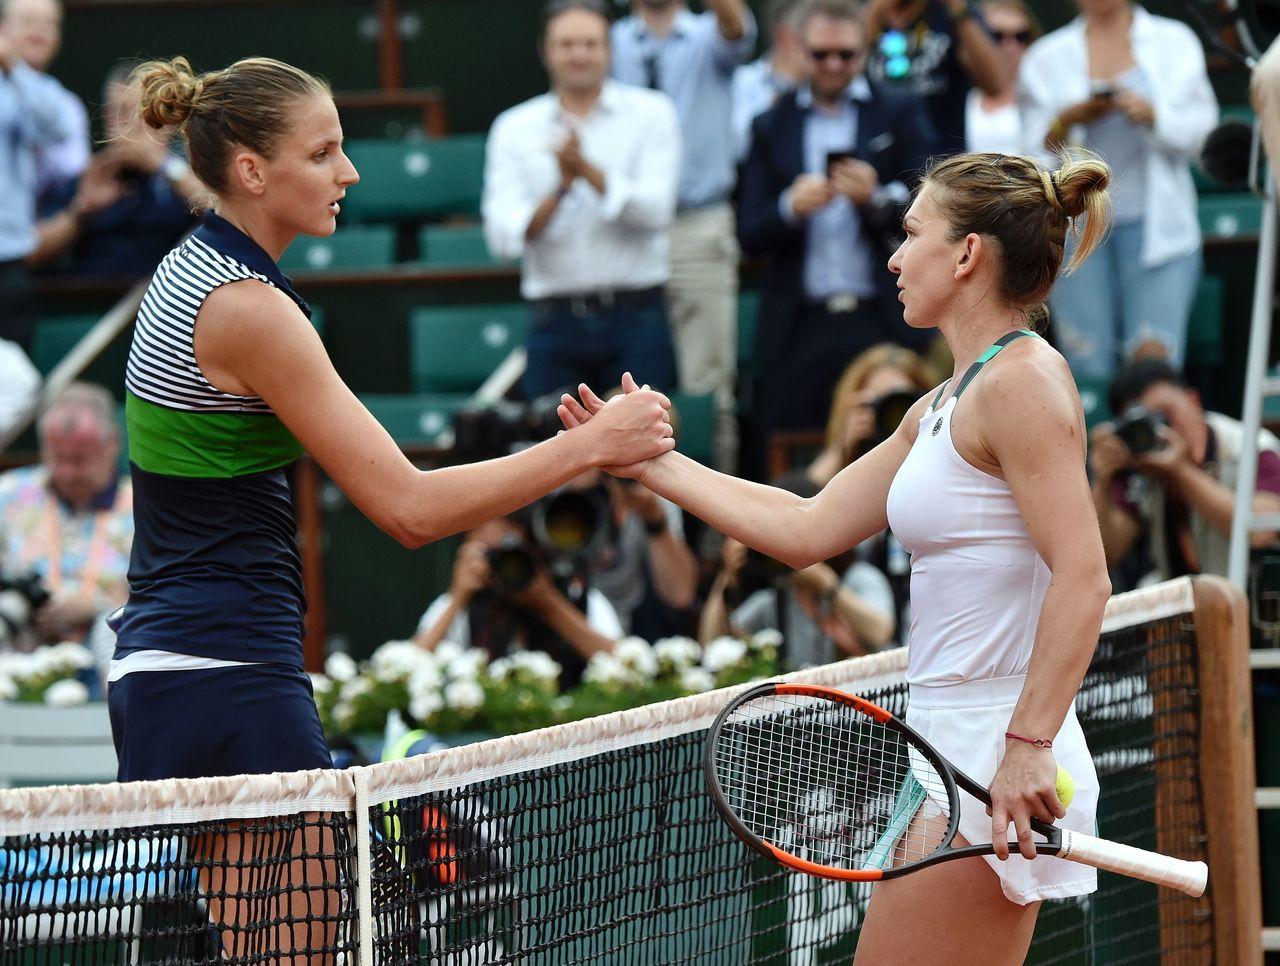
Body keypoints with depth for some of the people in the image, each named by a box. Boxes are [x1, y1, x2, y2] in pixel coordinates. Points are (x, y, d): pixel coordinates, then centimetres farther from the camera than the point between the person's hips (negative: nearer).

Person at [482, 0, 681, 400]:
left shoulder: (650, 113, 5)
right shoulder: (513, 127, 7)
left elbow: (656, 209, -8)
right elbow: (502, 235, -4)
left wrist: (588, 171, -19)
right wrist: (560, 190, -20)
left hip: (635, 319, -1)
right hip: (554, 321, 1)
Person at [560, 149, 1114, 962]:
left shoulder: (1023, 381, -12)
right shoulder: (942, 407, 18)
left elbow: (1083, 579, -21)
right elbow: (807, 530, 22)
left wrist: (1028, 744, -25)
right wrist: (649, 462, 24)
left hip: (996, 764, -10)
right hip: (957, 753, 10)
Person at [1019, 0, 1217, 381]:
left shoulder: (1175, 42, 12)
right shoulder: (1047, 56, 13)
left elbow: (1199, 129, 4)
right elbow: (1033, 146, 7)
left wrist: (1153, 116, -14)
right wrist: (1068, 120, -12)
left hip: (1155, 223, -1)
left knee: (1154, 358, -15)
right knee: (1088, 367, -6)